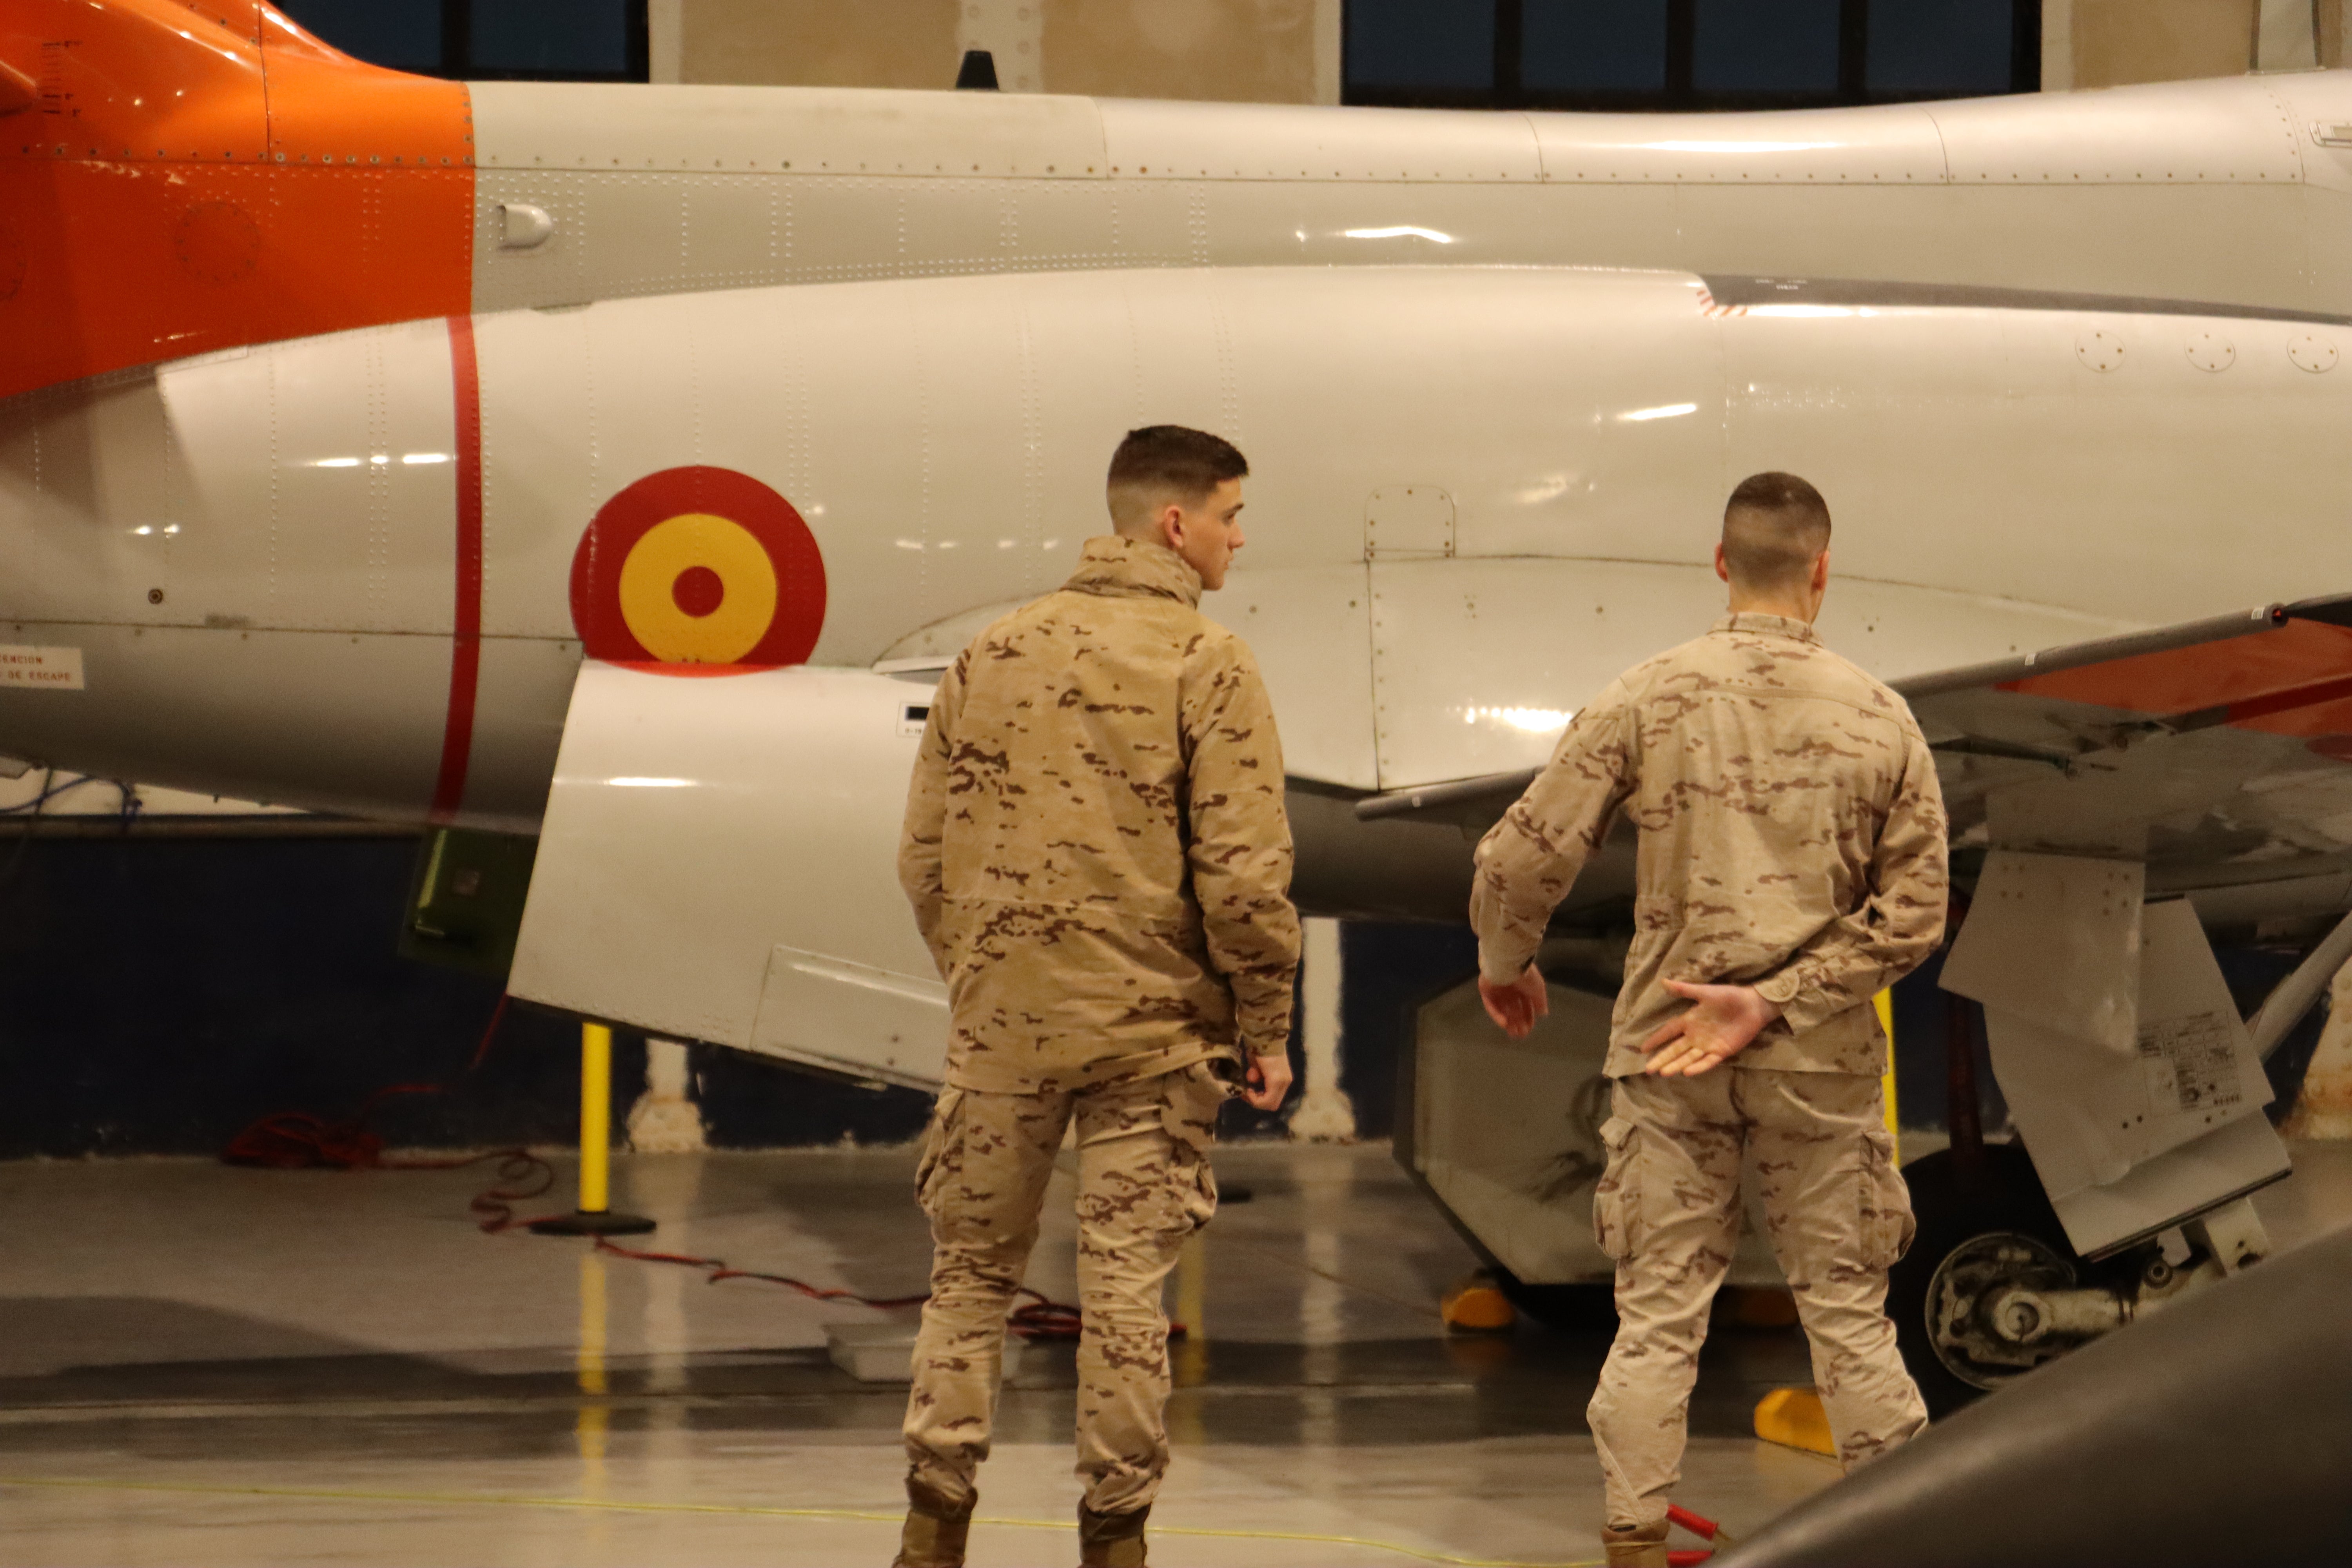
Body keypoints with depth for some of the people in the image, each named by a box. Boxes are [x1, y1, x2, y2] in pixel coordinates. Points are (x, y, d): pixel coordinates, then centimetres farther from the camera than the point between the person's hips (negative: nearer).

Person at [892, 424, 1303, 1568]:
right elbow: (1242, 872, -13)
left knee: (971, 1270, 12)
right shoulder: (1207, 663, -7)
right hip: (1151, 1031, -3)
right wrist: (1264, 1026, -3)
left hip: (1000, 1019, 3)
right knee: (1125, 1285, 3)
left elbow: (924, 854, 8)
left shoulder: (992, 655, 6)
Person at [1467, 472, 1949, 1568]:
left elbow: (1521, 860, -6)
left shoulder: (1647, 701, -4)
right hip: (1819, 1063, 0)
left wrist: (1504, 967, 13)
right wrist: (1772, 1005, -7)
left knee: (1657, 1319, 5)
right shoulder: (1879, 721, -2)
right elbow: (1914, 913, -5)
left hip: (1669, 1062, 0)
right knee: (1849, 1317, 7)